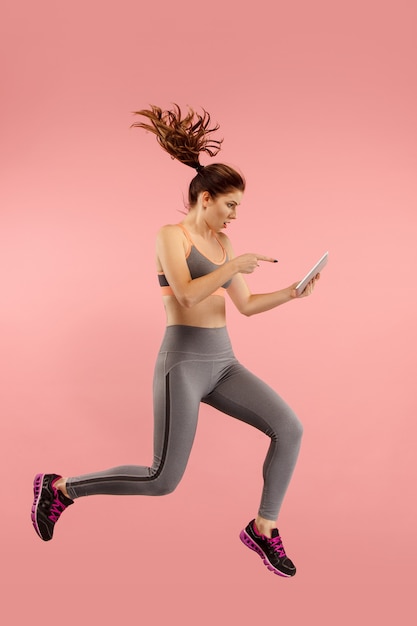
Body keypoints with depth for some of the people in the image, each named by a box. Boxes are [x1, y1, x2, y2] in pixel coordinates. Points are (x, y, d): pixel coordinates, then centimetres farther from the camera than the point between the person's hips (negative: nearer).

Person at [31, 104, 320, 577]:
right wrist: (236, 265, -17)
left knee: (289, 429, -7)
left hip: (221, 362, 8)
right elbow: (186, 295, -24)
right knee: (163, 480, -7)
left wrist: (293, 292, 3)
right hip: (183, 363, -7)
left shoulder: (220, 241, 15)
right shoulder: (170, 235, -8)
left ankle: (263, 528, 9)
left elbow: (245, 305, 15)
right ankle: (59, 488, 12)